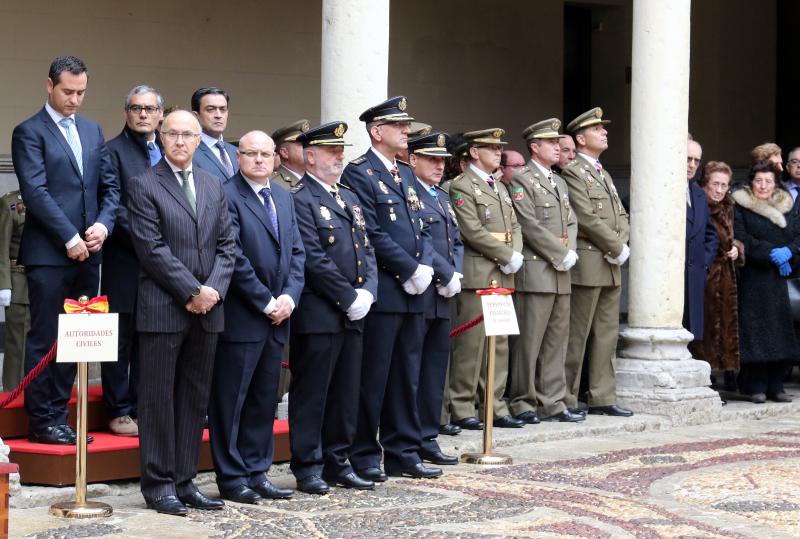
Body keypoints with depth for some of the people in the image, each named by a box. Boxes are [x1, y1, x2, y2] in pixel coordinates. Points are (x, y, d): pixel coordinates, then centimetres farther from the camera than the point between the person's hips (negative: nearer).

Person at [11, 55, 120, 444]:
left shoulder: (93, 131, 17)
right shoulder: (29, 132, -3)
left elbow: (110, 185, 15)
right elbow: (36, 192, -11)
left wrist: (103, 224, -3)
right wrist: (69, 238, -14)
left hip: (86, 252, 6)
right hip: (48, 254, -6)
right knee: (45, 339, -1)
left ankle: (58, 415, 15)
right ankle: (41, 422, 5)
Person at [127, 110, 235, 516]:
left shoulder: (213, 185, 14)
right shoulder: (144, 185, -3)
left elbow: (226, 244, 11)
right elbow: (152, 249, -11)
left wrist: (213, 289, -5)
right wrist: (192, 291, -14)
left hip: (207, 308, 6)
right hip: (163, 309, -5)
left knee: (195, 398, 8)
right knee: (158, 399, 0)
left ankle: (184, 481, 15)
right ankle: (159, 484, 6)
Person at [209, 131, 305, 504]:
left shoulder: (284, 199, 15)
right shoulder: (227, 196, -9)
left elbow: (296, 252, 13)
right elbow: (234, 257, -15)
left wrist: (289, 297, -2)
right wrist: (266, 302, -12)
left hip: (277, 317, 7)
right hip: (241, 317, -7)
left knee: (264, 399, 11)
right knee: (231, 399, 0)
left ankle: (256, 472, 19)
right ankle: (231, 477, 8)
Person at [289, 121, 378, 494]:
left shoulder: (349, 198, 18)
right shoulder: (300, 200, -9)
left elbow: (366, 250, 16)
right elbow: (314, 259, -16)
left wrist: (367, 291, -1)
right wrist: (349, 298, -14)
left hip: (352, 314, 8)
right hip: (318, 316, -8)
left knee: (345, 393, 12)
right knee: (311, 393, -1)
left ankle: (338, 463, 20)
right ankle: (307, 467, 6)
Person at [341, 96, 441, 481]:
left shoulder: (406, 174, 18)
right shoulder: (359, 174, -9)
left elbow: (421, 228, 16)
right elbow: (371, 234, -16)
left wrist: (425, 267, -1)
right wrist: (410, 270, -14)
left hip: (412, 292, 8)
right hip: (381, 291, -8)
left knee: (407, 376, 12)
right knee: (373, 377, -2)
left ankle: (403, 452, 19)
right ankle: (363, 457, 7)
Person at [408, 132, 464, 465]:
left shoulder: (442, 197, 20)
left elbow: (457, 241, 18)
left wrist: (455, 275, 1)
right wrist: (447, 275, -14)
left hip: (441, 299, 9)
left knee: (436, 369, 11)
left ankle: (427, 439, 18)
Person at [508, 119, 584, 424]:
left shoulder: (559, 182, 20)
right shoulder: (522, 181, -6)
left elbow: (571, 222, 17)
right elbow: (531, 226, -14)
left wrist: (570, 253, -1)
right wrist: (560, 255, -13)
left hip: (561, 274, 8)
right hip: (535, 271, -8)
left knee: (557, 340, 9)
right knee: (529, 341, -5)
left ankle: (552, 403, 14)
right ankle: (522, 404, 2)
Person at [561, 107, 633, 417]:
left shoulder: (603, 173, 21)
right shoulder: (573, 172, -8)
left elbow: (621, 215, 17)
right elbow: (587, 218, -16)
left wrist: (622, 246, -1)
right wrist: (617, 248, -12)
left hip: (611, 266, 9)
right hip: (587, 265, -9)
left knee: (607, 334, 9)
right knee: (577, 336, -5)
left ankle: (603, 398, 14)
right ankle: (566, 400, 1)